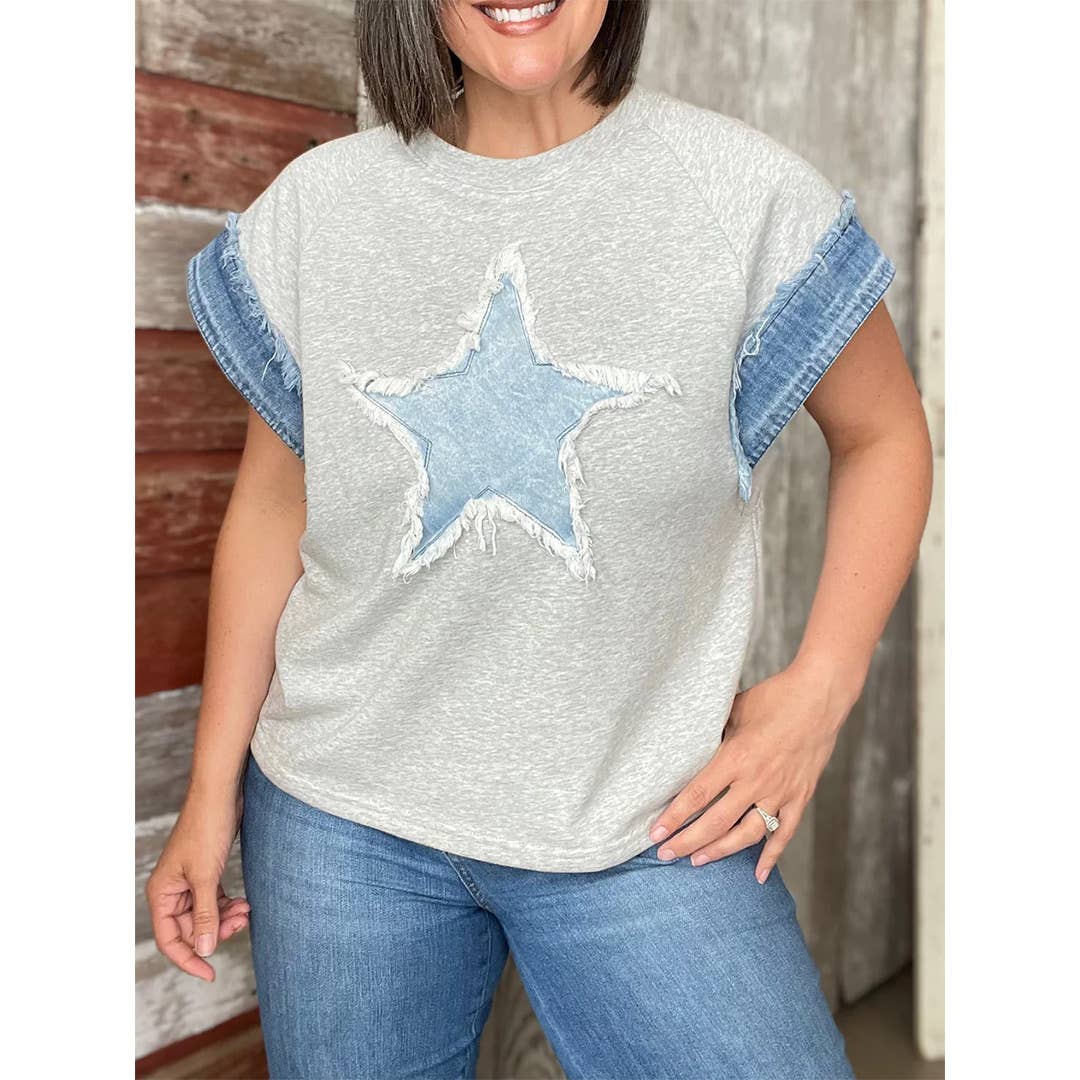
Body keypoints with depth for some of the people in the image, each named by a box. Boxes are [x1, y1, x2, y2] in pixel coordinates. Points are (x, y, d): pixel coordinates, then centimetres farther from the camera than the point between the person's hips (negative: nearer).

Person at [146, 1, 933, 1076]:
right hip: (342, 822, 2)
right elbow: (273, 501, 5)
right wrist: (213, 790, 7)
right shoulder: (317, 203, -1)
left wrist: (817, 692, -6)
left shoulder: (747, 191, -7)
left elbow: (883, 435, 4)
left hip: (646, 827, -1)